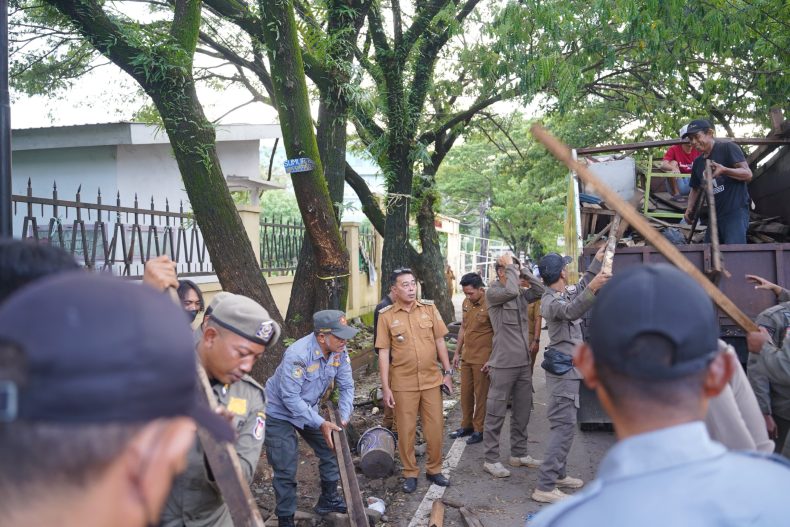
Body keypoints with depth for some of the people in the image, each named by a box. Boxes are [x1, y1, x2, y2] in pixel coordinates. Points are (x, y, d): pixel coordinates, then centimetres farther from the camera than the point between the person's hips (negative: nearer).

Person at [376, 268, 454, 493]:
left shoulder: (429, 308, 1)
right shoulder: (386, 316, -5)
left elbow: (440, 341, 7)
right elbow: (383, 352, -4)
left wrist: (447, 372, 5)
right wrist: (385, 387, -6)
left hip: (431, 380, 2)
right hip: (403, 384, -2)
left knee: (435, 427, 8)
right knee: (406, 430, 7)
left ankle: (434, 469, 26)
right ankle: (410, 473, 23)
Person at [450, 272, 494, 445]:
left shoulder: (490, 305, -16)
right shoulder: (466, 303, 5)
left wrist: (492, 360, -14)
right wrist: (457, 353, 16)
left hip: (482, 358, -7)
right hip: (466, 356, 7)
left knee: (481, 395, 4)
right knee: (465, 393, 14)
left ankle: (479, 430, 16)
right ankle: (466, 426, 27)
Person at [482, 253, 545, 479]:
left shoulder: (521, 295, 11)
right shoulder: (493, 293, -8)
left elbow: (540, 290, 0)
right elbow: (511, 291, -27)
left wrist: (524, 270, 1)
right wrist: (510, 265, -15)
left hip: (524, 363, 7)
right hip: (503, 365, -7)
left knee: (522, 412, 16)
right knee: (496, 414, 0)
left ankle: (519, 454, 29)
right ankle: (491, 459, 9)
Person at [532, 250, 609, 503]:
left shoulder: (565, 292, 12)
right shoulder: (552, 301, -19)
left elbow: (581, 287, 32)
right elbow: (572, 311, -41)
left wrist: (597, 261, 34)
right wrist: (592, 288, -56)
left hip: (567, 369, 11)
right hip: (563, 370, -11)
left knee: (564, 424, 17)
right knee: (564, 426, -12)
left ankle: (558, 474, 27)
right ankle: (545, 487, -12)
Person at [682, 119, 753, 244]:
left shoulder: (728, 148, -4)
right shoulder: (698, 163, 17)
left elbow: (748, 174, -10)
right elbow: (695, 189, 26)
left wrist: (724, 170, -26)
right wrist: (690, 208, 7)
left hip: (736, 211, -8)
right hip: (715, 215, 8)